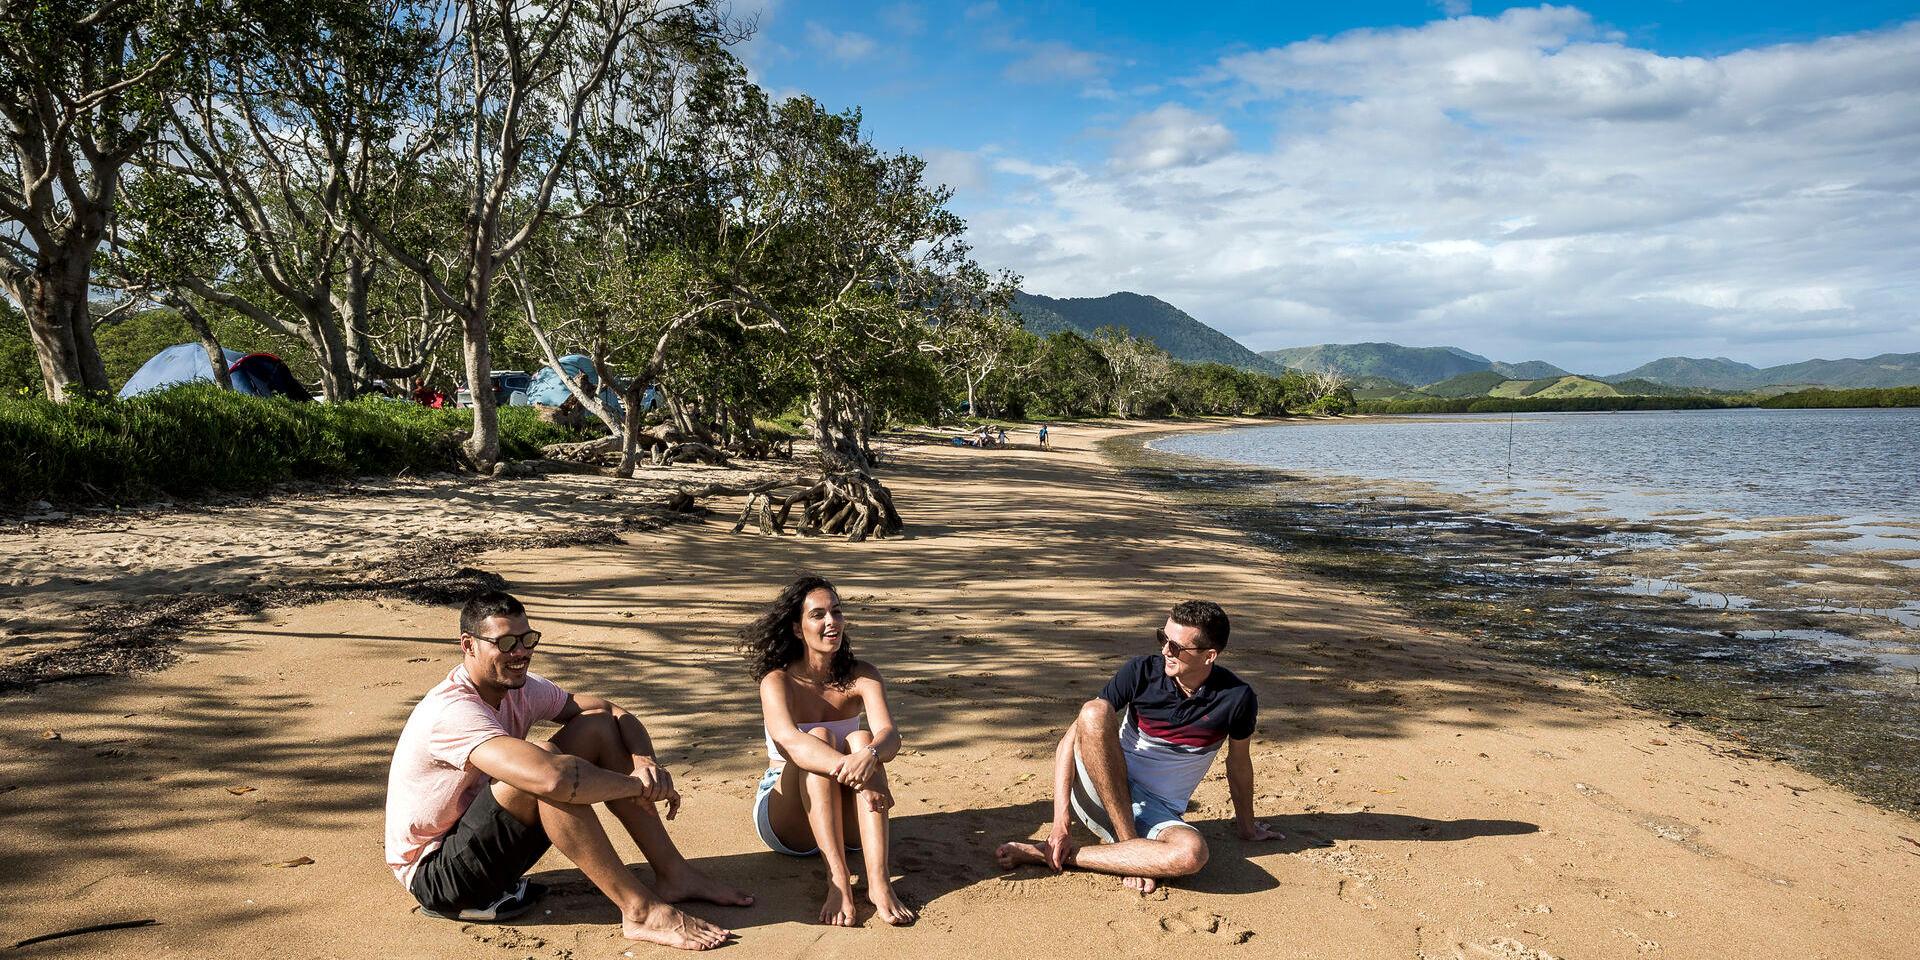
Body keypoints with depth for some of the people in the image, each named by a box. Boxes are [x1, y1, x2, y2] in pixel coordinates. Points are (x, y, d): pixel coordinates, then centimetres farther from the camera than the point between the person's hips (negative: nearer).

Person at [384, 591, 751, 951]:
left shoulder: (521, 687, -2)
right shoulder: (453, 711, -29)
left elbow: (614, 713, 0)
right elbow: (552, 779, -44)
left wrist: (645, 762, -22)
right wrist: (637, 785, -29)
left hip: (483, 839, 8)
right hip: (434, 872, -8)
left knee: (597, 727, -7)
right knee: (545, 766, -33)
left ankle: (674, 874, -6)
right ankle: (640, 910, -26)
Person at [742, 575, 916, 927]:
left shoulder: (861, 676, -5)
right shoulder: (778, 680, -13)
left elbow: (890, 736, -23)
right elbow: (789, 742, -34)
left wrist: (869, 757, -48)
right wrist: (850, 771, -51)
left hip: (843, 818, 2)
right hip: (785, 816, -2)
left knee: (861, 740, -27)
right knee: (820, 737, -29)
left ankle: (879, 880, -41)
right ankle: (838, 881, -42)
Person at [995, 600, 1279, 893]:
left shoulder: (1237, 699, -10)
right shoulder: (1142, 671, -12)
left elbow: (1239, 763, 10)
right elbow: (1069, 741, -14)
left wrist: (1246, 826, 24)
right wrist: (1060, 821, -23)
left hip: (1156, 813, 0)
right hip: (1098, 794, 0)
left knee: (1192, 854, -36)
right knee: (1095, 712, -30)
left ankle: (1049, 854, -25)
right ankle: (1130, 848, -23)